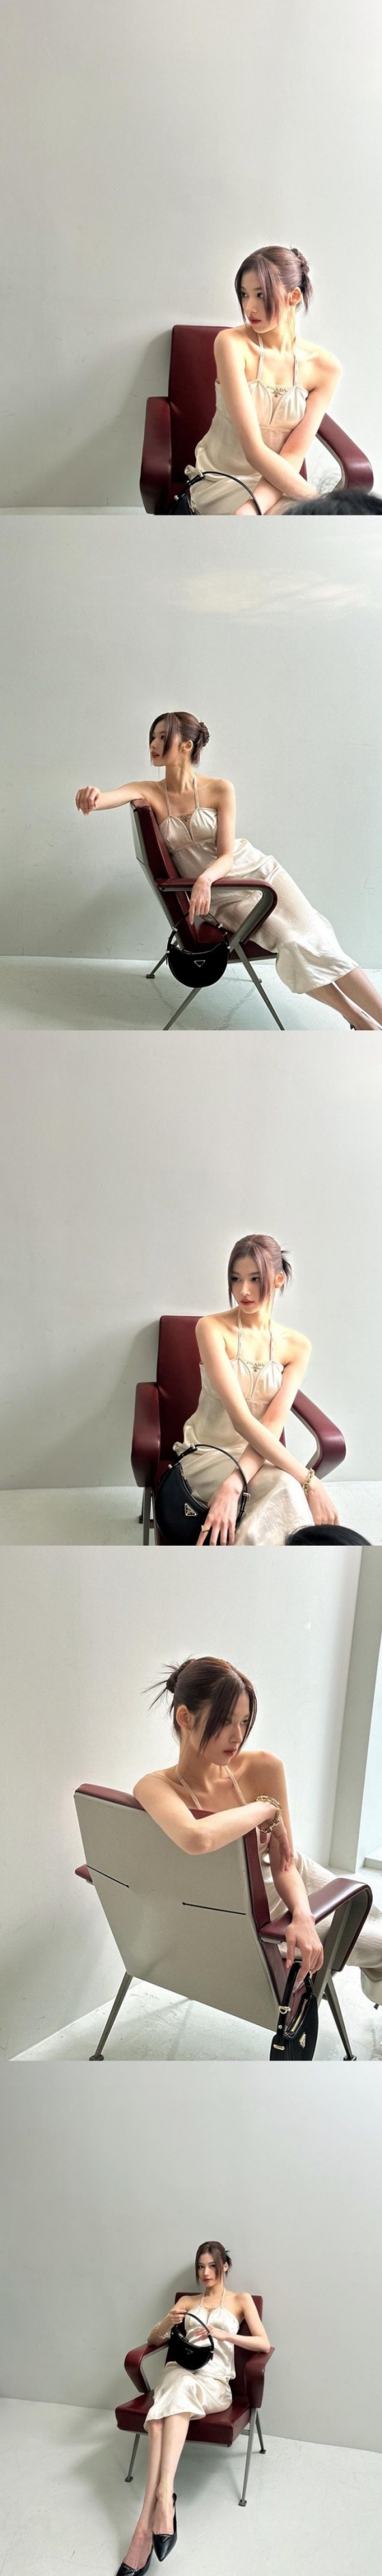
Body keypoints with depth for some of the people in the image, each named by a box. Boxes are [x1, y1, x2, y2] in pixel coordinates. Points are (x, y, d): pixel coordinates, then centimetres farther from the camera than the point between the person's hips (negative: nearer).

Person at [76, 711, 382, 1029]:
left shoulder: (220, 789, -6)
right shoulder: (149, 792, -3)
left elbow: (227, 855, -9)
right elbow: (114, 795, -26)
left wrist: (204, 879, -32)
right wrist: (93, 796, -51)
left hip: (260, 872, 0)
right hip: (222, 894, 0)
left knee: (312, 943, -19)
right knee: (291, 945, -23)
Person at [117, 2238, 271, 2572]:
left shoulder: (241, 2300, 17)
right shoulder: (188, 2301, 25)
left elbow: (264, 2344, 5)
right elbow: (153, 2340, 21)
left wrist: (225, 2335, -10)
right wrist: (167, 2323, -3)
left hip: (214, 2383, -3)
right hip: (179, 2371, 3)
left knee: (173, 2402, -38)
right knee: (177, 2388, -38)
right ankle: (164, 2499, -48)